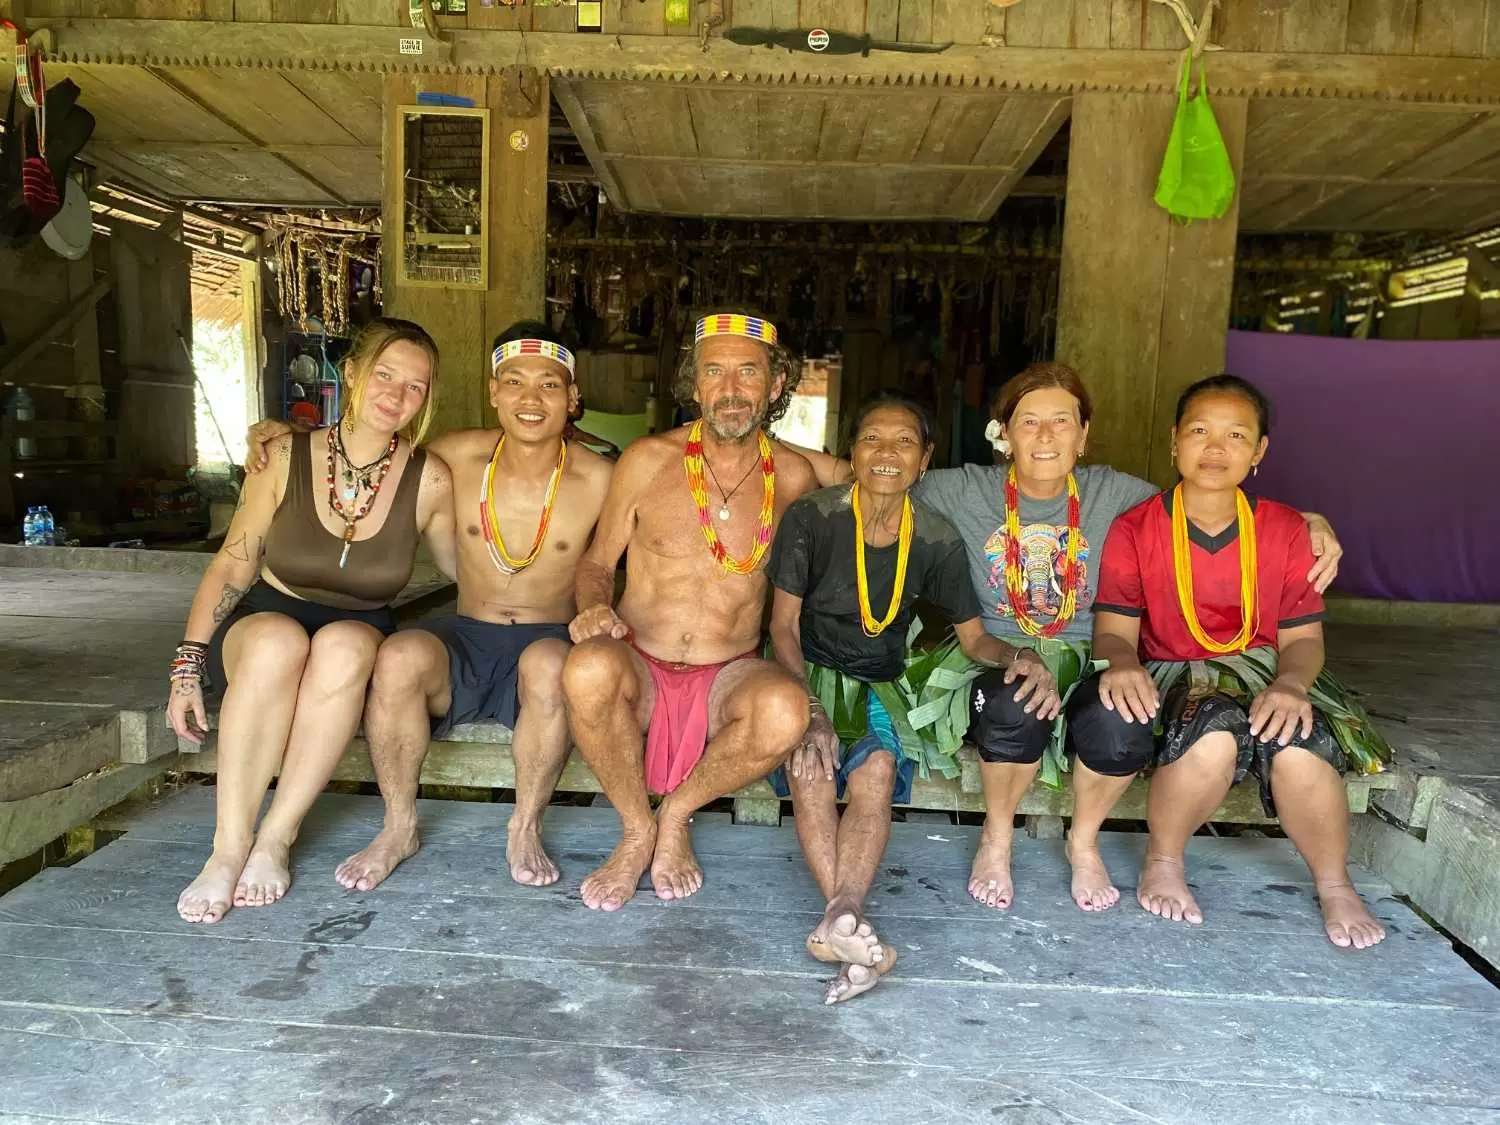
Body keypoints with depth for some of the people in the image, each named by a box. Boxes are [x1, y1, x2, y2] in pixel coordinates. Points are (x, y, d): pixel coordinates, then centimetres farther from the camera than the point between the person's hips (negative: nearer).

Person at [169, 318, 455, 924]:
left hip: (359, 636, 0)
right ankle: (230, 846, -26)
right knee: (279, 642, -36)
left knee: (344, 645, -36)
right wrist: (188, 665, -5)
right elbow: (232, 564, -1)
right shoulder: (286, 456, -7)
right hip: (264, 622, 0)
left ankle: (277, 837, -25)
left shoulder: (429, 480, -8)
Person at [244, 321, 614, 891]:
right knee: (398, 657, -32)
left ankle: (525, 827, -13)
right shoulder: (457, 456, 1)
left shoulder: (599, 480, -4)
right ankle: (400, 826, -9)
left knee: (548, 666, -38)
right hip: (465, 638, 2)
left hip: (546, 642, -1)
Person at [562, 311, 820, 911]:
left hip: (730, 676, 1)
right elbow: (597, 562, 8)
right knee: (588, 668, -36)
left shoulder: (793, 477, 2)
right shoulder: (648, 461, -2)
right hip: (639, 667, 0)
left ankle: (677, 813, -1)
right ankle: (638, 830, -6)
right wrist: (594, 608, -14)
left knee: (785, 711, -34)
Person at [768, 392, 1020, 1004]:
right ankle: (854, 924, -38)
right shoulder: (811, 517, -9)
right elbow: (784, 624, -8)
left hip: (878, 685, 2)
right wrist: (810, 710, -22)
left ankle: (841, 918, -42)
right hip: (809, 674, -1)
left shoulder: (938, 540, -1)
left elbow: (974, 638, 6)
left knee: (878, 768, -31)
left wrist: (1020, 655, -19)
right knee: (811, 766, -33)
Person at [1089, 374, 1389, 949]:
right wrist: (1121, 662, -33)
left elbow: (1302, 636, 1)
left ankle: (1335, 886, 0)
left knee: (1299, 746, -30)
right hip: (1169, 679, -2)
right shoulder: (1134, 529, -2)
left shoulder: (1285, 529, 5)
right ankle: (1162, 861, -7)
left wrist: (1290, 684, -22)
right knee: (1213, 739, -36)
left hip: (1264, 675, 3)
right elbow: (1113, 628, -8)